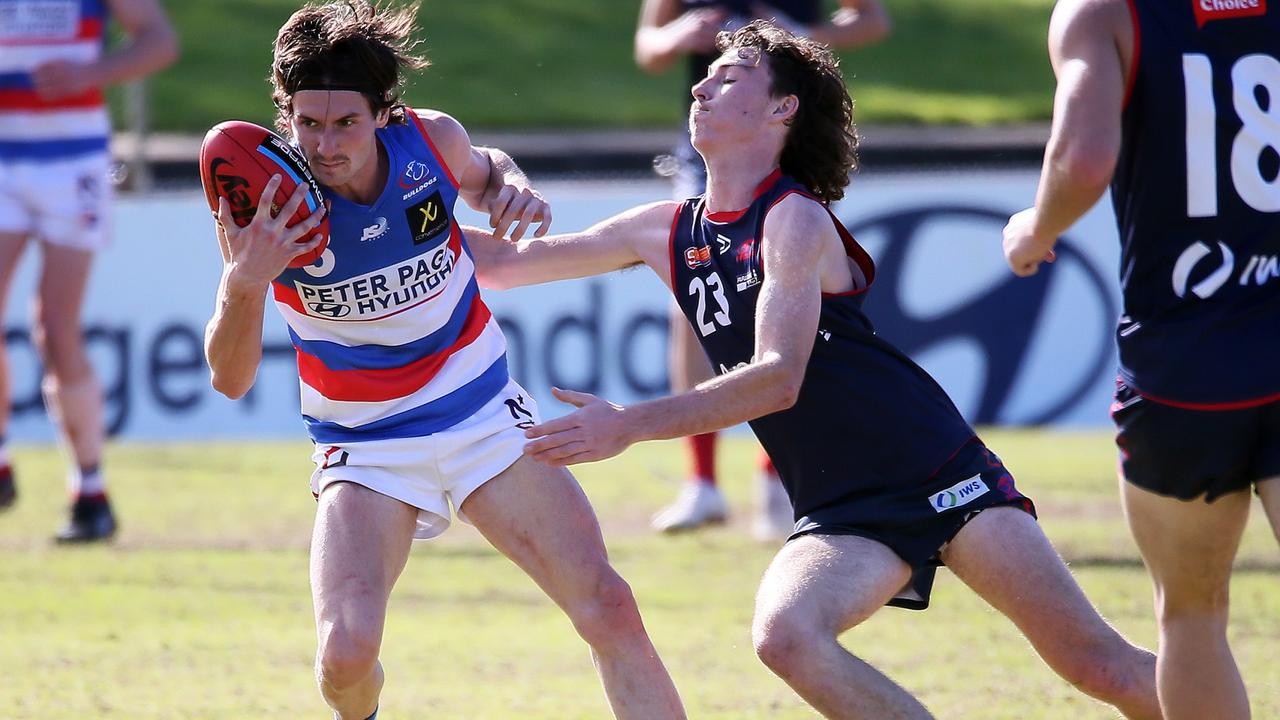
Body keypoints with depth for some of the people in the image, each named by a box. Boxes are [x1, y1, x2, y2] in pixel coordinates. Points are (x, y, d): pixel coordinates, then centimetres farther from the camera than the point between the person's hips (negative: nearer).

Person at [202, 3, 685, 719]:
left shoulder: (432, 140, -13)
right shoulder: (265, 203, -20)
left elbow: (483, 173, 15)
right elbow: (231, 379, -21)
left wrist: (514, 188, -10)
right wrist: (243, 283, -41)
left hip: (486, 414, 2)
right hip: (366, 446, -2)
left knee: (608, 606, -8)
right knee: (347, 652, -20)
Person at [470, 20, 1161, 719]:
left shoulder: (795, 221, -11)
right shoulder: (669, 233, 10)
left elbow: (779, 378, -24)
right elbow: (505, 262, 19)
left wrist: (629, 425, -30)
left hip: (942, 477, -5)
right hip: (840, 518, 5)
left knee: (1096, 663, -12)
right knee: (786, 636, -26)